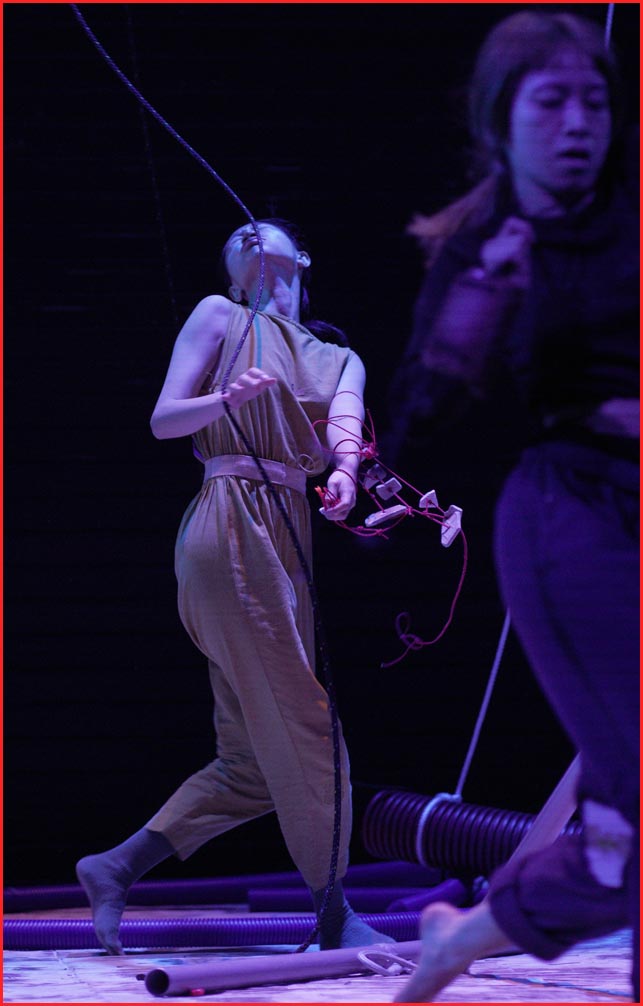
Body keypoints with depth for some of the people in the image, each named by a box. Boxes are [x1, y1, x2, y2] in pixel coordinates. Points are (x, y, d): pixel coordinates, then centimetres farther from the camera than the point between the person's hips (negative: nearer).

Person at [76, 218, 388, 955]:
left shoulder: (337, 359, 21)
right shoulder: (220, 318, 8)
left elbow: (343, 420, -1)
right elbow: (163, 419, 3)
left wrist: (344, 471, -24)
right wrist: (229, 399, -18)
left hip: (285, 534, 7)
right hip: (231, 527, -7)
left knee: (253, 760, 5)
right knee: (300, 728, -9)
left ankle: (117, 866, 10)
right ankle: (335, 916, -5)